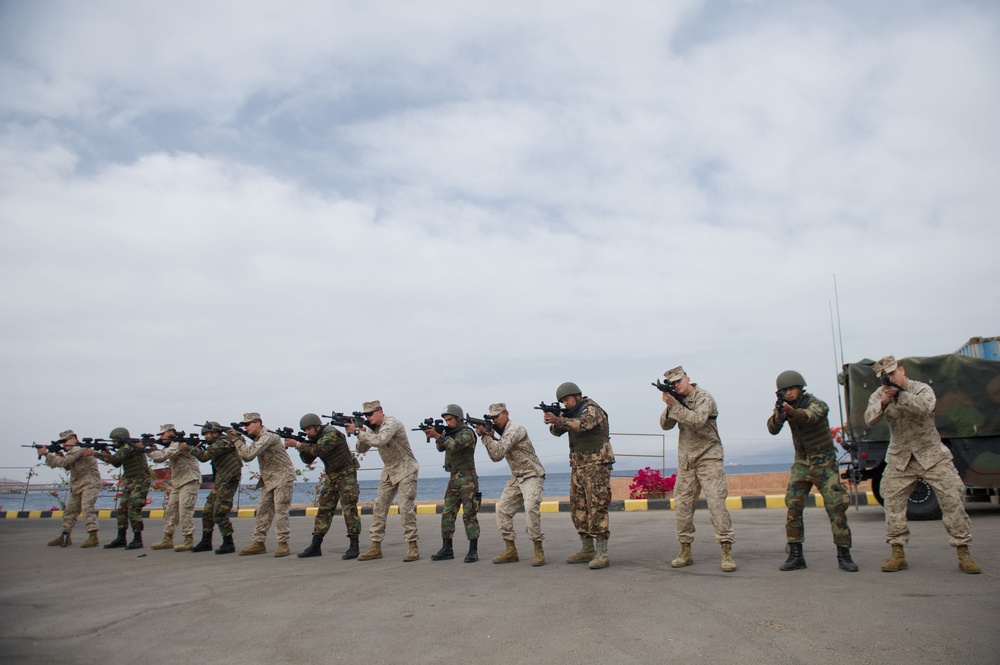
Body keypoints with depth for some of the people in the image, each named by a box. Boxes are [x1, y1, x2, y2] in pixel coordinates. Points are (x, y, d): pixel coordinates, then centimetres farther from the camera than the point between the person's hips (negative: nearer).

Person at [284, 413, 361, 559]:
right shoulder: (315, 438, 6)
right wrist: (301, 447, -11)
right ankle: (315, 546, 10)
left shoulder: (331, 433, -20)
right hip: (330, 475, 8)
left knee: (349, 508, -11)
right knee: (324, 509, 6)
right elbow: (308, 460, 6)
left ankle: (354, 546, -10)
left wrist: (298, 445, -28)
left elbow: (319, 450, -33)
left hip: (346, 474, -8)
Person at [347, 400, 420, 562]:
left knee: (406, 508, -12)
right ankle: (375, 547, 8)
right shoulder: (374, 428, 6)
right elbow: (361, 450, 5)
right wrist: (361, 433, -12)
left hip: (406, 470, -8)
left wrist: (357, 432, -29)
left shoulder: (392, 423, -19)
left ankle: (412, 547, -5)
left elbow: (379, 441, -35)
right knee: (379, 507, 3)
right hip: (389, 471, 8)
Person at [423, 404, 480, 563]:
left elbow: (455, 446, -25)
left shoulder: (467, 432, -9)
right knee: (447, 514, 5)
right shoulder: (450, 433, 15)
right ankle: (447, 549, 10)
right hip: (454, 478, 8)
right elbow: (441, 448, 8)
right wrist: (435, 435, -8)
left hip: (467, 478, -8)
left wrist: (437, 435, -30)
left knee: (469, 514, -7)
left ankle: (473, 551, -3)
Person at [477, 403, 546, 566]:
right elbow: (495, 457, 8)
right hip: (517, 478, 9)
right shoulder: (504, 432, 13)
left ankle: (538, 551, -18)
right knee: (503, 509, 2)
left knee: (531, 508, -26)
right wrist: (489, 437, -4)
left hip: (532, 476, -9)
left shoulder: (514, 429, -16)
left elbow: (498, 453, -25)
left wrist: (485, 436, -19)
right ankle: (510, 551, 8)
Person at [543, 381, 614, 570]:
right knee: (578, 507, 8)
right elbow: (557, 431, 9)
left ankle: (602, 553, -12)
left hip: (596, 464, -9)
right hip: (578, 465, 9)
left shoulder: (591, 408, -10)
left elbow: (583, 424, -30)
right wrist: (553, 421, -14)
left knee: (596, 506, -12)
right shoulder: (572, 412, 15)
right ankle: (587, 550, 16)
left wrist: (558, 420, -39)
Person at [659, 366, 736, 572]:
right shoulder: (678, 399, 9)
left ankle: (727, 552, -10)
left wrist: (675, 405, -25)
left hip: (708, 457, -6)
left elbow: (697, 421, -25)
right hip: (685, 461, 6)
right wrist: (669, 406, -15)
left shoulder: (703, 397, -9)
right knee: (682, 505, 5)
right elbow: (665, 425, 1)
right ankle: (685, 552, 13)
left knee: (716, 502, -12)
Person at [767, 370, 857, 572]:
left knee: (836, 506, -10)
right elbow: (772, 429, -15)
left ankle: (844, 556, 0)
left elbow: (810, 417, -39)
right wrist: (779, 416, -37)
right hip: (801, 462, 4)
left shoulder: (817, 404, -16)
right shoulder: (783, 405, -1)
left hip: (824, 462, -4)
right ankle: (795, 556, -1)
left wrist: (792, 412, -60)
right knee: (793, 506, -6)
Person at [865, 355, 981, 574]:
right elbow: (869, 419, -19)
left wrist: (899, 394, -44)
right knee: (893, 502, -3)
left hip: (931, 455, -2)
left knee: (952, 500, -5)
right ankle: (898, 554, 5)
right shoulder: (880, 394, -3)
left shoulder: (922, 389, -11)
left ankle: (963, 553, 5)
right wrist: (883, 403, -37)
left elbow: (924, 407, -34)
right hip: (900, 459, 2)